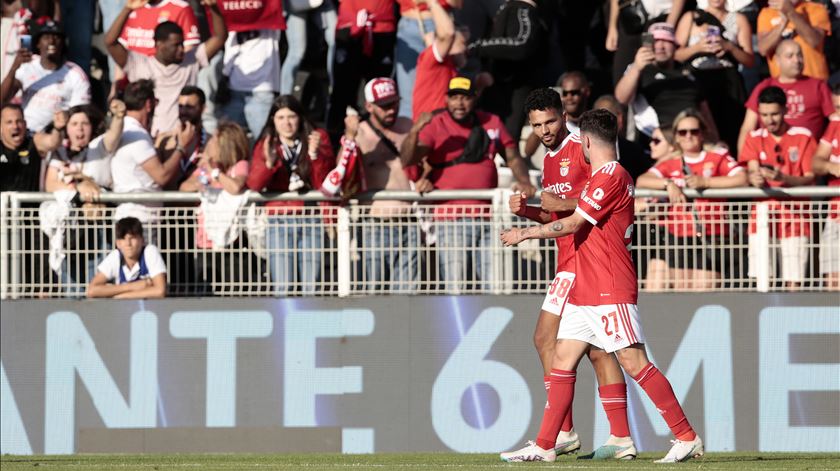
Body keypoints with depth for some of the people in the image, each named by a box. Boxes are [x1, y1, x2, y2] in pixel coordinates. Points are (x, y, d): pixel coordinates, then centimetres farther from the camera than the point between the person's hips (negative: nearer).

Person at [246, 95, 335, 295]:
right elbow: (253, 185, -6)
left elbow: (325, 184, -3)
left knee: (311, 287, -6)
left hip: (311, 220, 0)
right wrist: (268, 163, -23)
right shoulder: (266, 145, 8)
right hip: (279, 221, 0)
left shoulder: (318, 139, 6)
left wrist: (315, 154, -16)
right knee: (282, 287, -8)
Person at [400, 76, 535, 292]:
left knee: (494, 286, 5)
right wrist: (415, 131, -31)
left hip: (488, 218, 4)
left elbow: (513, 156, 16)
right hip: (451, 220, -4)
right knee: (454, 287, -9)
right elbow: (407, 160, -13)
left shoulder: (491, 123, 11)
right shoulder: (435, 126, -1)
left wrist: (523, 181, -4)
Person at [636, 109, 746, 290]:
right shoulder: (670, 164, 14)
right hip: (678, 239, 3)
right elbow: (641, 181, 2)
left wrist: (704, 181, -12)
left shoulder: (718, 158, 7)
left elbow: (742, 179, -8)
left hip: (710, 240, -3)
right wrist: (668, 184, -14)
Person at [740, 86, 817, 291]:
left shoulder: (803, 137, 2)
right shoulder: (754, 138, 9)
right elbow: (752, 171, -4)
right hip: (763, 212, 2)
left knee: (793, 282, -7)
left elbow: (810, 179, -5)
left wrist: (783, 178, -24)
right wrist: (755, 178, -30)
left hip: (795, 214, -2)